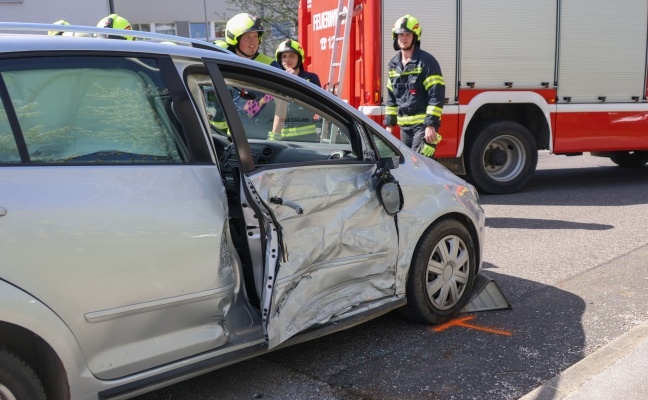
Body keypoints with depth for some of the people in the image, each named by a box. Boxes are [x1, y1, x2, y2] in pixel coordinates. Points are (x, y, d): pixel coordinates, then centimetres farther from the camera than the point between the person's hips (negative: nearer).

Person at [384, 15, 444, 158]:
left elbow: (437, 95, -14)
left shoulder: (426, 61, -9)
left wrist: (431, 125, -20)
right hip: (405, 126, 7)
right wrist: (389, 124, 15)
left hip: (423, 124, -7)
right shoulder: (394, 64, 13)